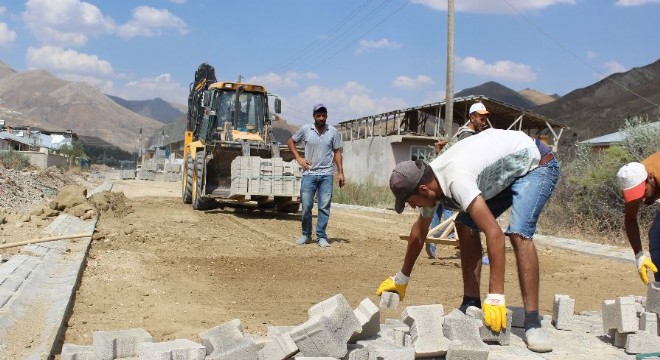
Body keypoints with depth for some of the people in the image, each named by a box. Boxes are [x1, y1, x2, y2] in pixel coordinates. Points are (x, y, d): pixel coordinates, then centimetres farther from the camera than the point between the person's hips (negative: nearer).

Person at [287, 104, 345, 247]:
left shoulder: (333, 132, 1)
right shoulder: (305, 129, -1)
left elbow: (337, 152, 5)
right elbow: (290, 141, 13)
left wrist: (340, 172, 0)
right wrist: (298, 158, 1)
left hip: (326, 175, 0)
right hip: (309, 174, 0)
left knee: (324, 207, 1)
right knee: (306, 206, 2)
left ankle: (321, 237, 8)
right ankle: (306, 235, 18)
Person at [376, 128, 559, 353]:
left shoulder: (456, 181, -37)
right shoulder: (429, 182, -8)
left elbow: (494, 234, -42)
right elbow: (419, 231, 7)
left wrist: (495, 298, -40)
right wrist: (401, 279, 15)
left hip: (536, 163, -8)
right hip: (506, 174, 9)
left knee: (518, 233, -28)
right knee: (465, 225, -2)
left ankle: (532, 322, -22)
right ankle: (471, 304, 3)